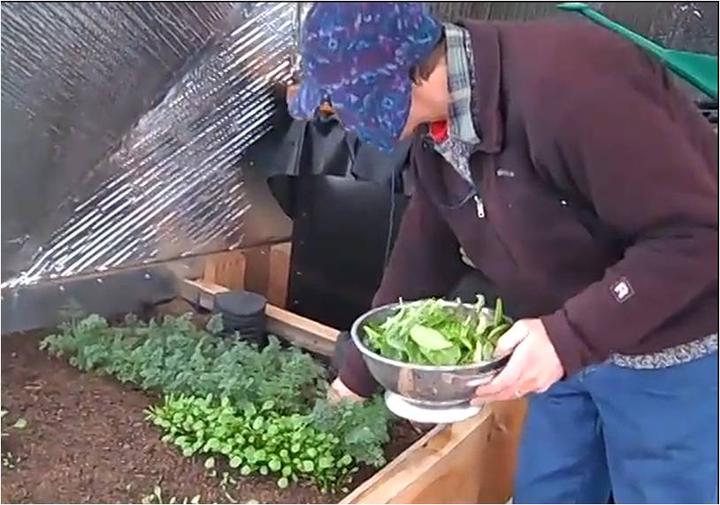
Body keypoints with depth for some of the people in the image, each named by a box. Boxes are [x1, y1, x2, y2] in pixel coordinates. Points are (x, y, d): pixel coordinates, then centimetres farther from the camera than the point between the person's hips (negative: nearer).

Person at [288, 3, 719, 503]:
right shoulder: (436, 134, -3)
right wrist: (357, 376, 14)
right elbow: (422, 259, 8)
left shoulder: (565, 81, -30)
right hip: (570, 343, 8)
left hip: (673, 353, -7)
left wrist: (570, 336, -33)